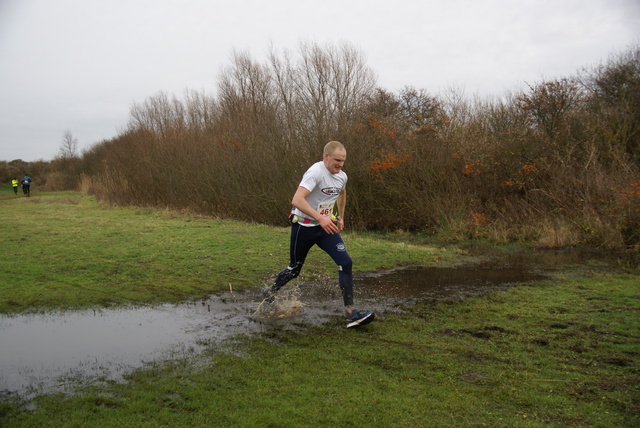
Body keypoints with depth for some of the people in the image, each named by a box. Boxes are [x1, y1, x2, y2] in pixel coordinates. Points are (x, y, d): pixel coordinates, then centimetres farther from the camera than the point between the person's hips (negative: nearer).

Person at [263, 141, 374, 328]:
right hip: (304, 227, -6)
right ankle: (270, 292, 40)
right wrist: (320, 218, -42)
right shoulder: (315, 172, -23)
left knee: (345, 263, -12)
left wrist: (341, 217, 25)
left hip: (326, 227, 6)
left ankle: (351, 314, -9)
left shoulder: (342, 177, 1)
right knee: (294, 270, 10)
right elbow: (297, 200, -35)